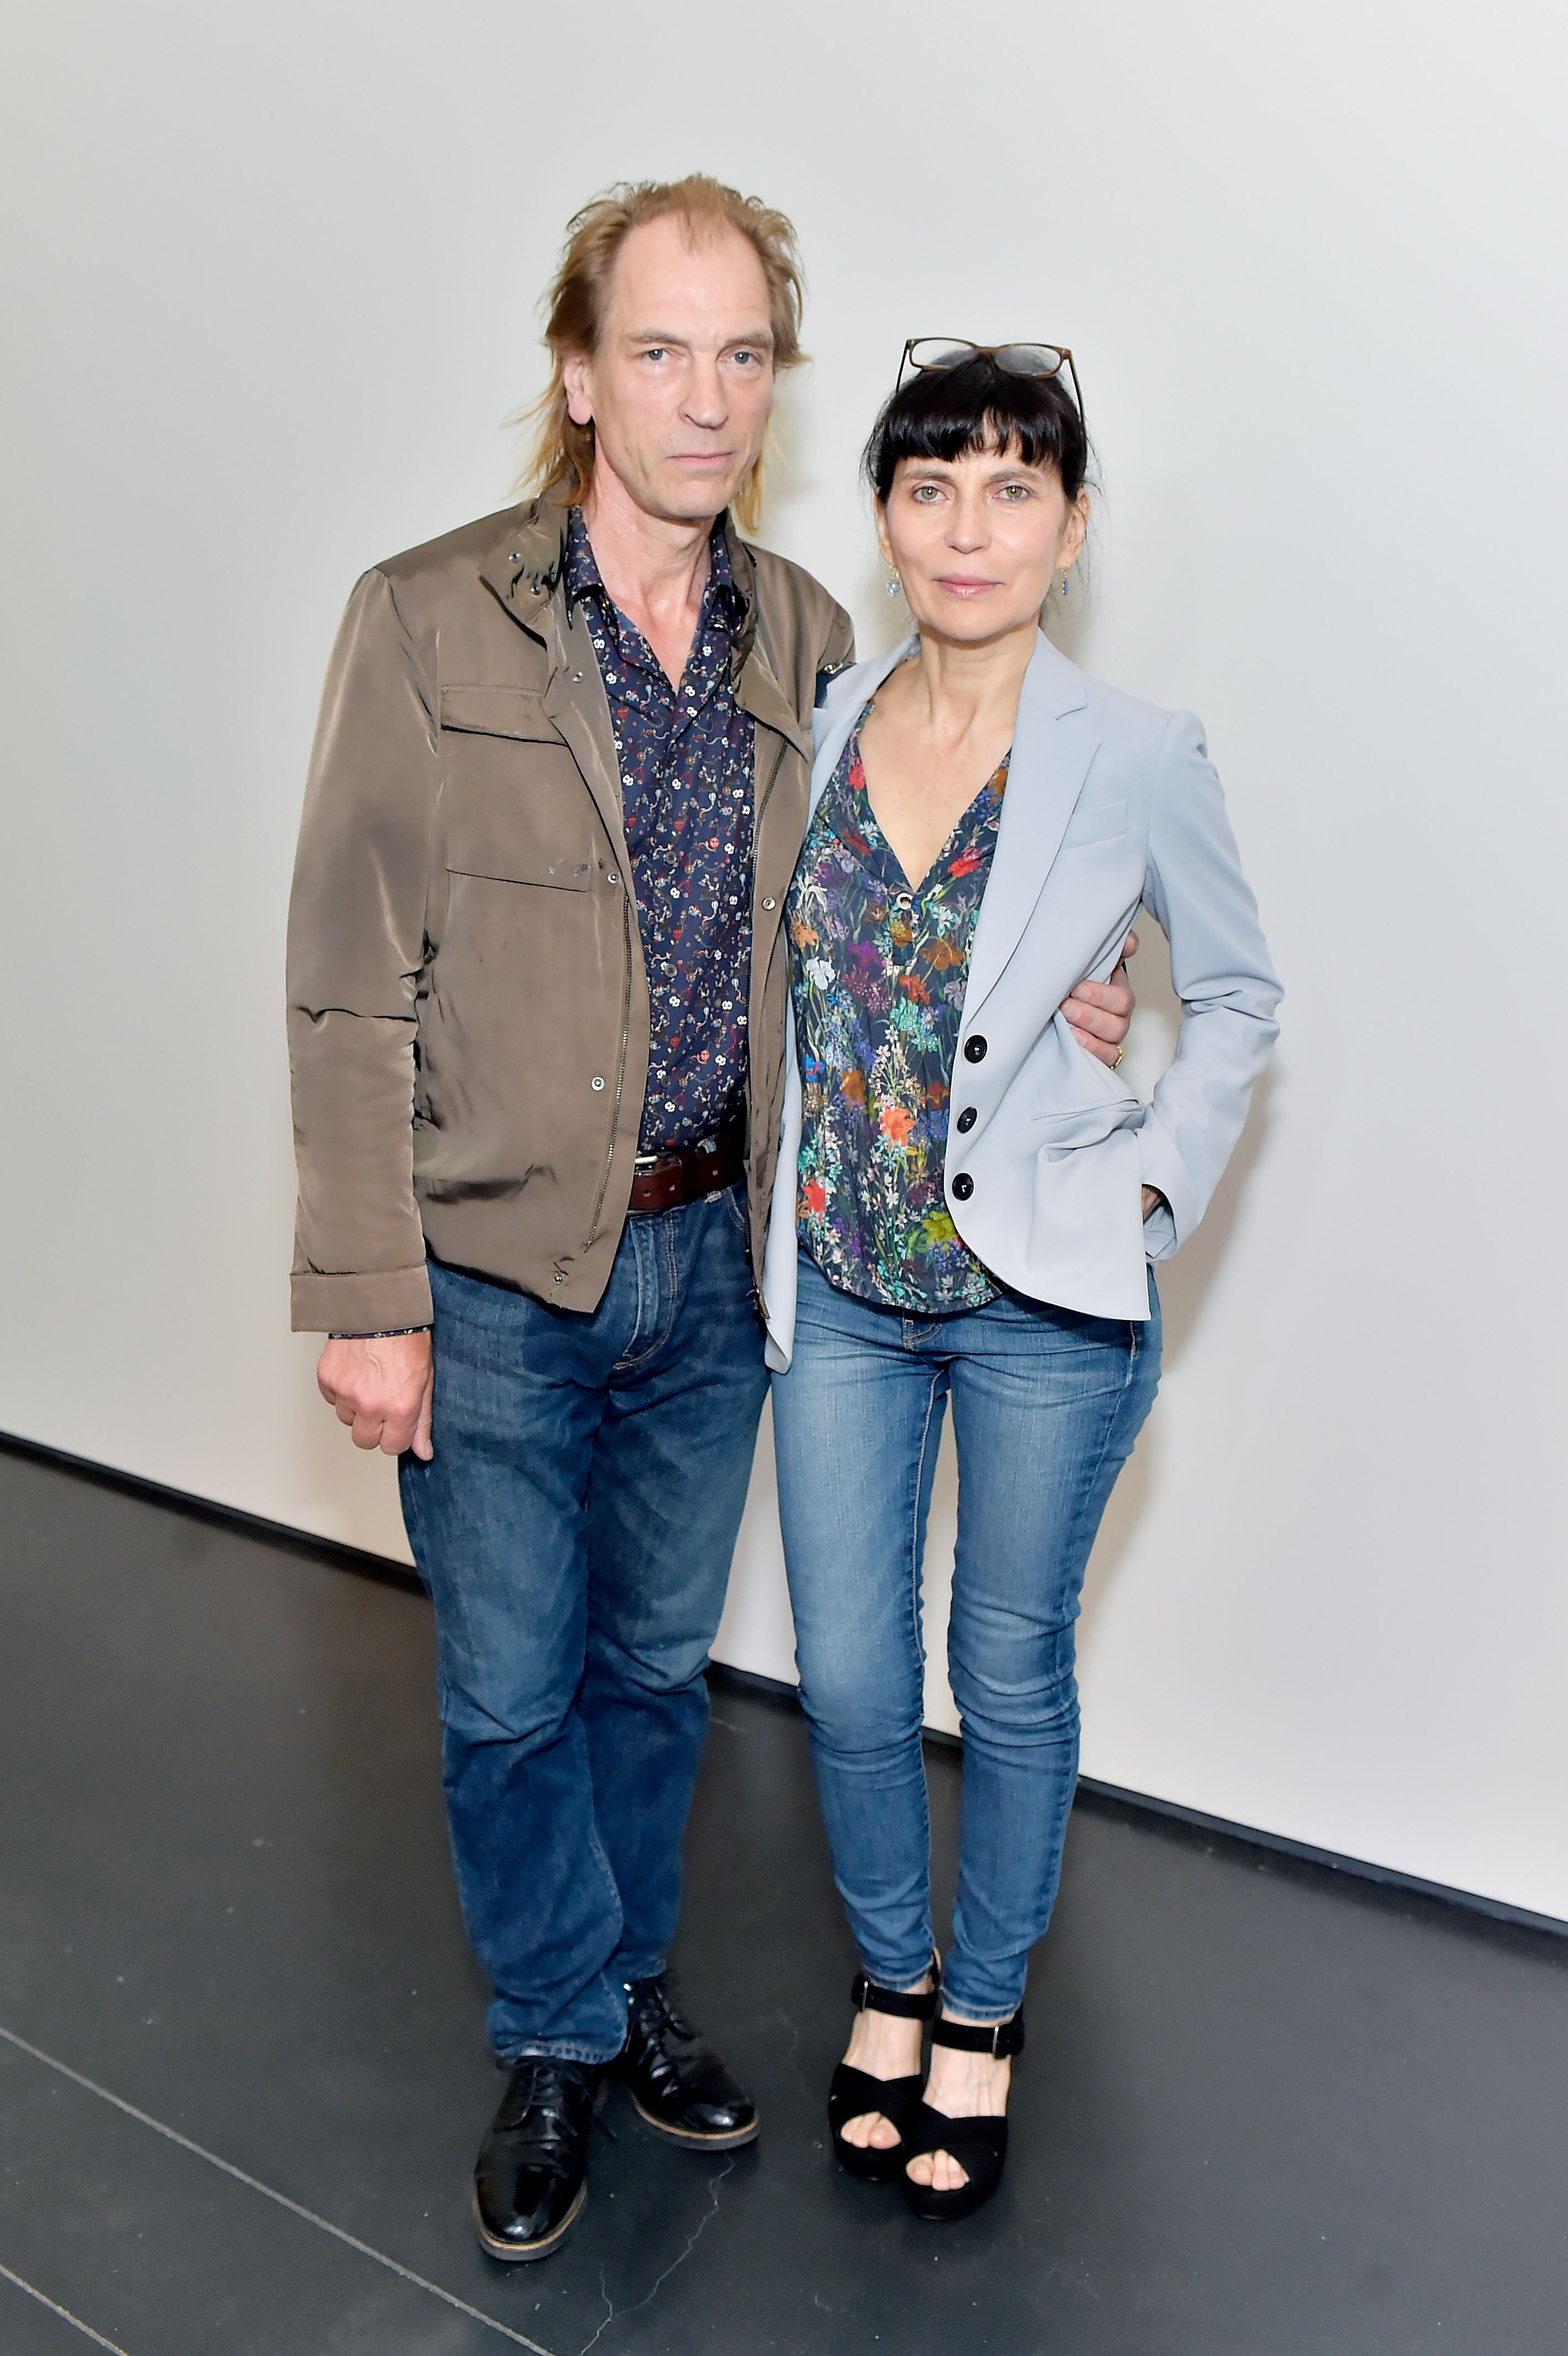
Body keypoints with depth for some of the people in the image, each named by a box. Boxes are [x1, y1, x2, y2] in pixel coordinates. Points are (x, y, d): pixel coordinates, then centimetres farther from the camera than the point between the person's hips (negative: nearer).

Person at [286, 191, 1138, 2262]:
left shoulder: (805, 635, 4)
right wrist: (367, 1297, -13)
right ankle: (561, 2043, 37)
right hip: (496, 1270, -3)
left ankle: (631, 1990, 44)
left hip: (709, 1255, 4)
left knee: (657, 1660, 19)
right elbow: (352, 983, -11)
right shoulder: (428, 619, -10)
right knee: (510, 1694, 11)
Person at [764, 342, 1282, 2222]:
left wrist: (1154, 1184, -5)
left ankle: (983, 2009, 40)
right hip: (837, 1289, 3)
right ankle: (888, 1976, 41)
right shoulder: (812, 731, 0)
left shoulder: (1138, 763, -10)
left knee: (1011, 1678, 14)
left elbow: (1236, 994, 4)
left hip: (1043, 1304, -2)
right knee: (848, 1682, 12)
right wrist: (787, 1193, 5)